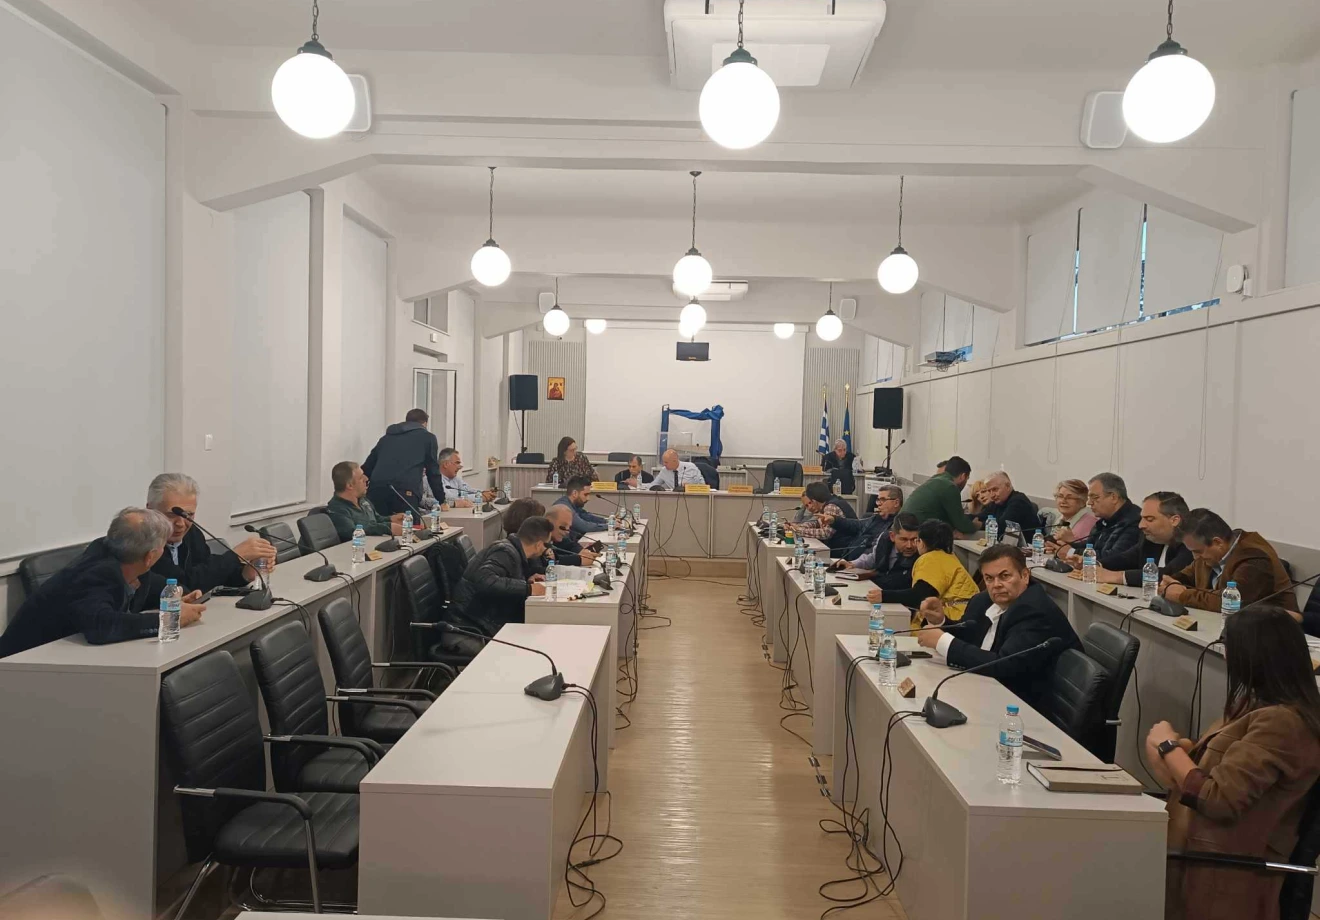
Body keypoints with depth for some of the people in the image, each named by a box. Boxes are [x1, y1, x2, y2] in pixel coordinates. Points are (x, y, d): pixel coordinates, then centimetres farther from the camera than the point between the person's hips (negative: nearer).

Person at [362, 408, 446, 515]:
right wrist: (442, 501, 26)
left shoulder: (386, 437, 30)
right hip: (405, 491, -4)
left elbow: (366, 468, 27)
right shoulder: (428, 438, 19)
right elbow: (433, 471, 18)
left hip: (377, 489, 4)